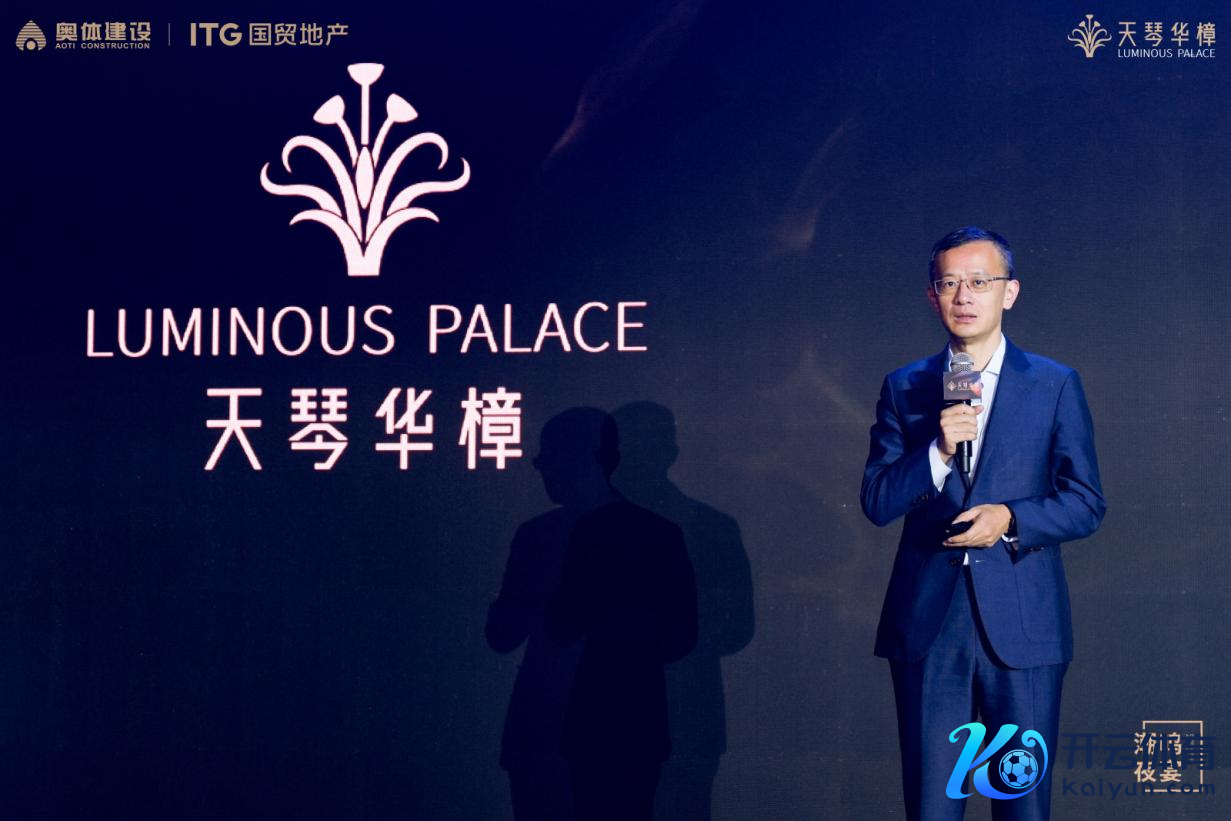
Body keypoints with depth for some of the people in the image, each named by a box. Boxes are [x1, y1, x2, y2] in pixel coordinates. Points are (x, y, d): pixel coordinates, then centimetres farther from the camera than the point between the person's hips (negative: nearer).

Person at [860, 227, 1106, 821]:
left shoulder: (1056, 386, 5)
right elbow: (875, 502, 2)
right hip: (926, 622, 1)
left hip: (1023, 624, -1)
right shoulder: (904, 388, 8)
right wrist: (938, 450, -14)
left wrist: (1012, 519, -14)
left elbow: (1087, 503, 3)